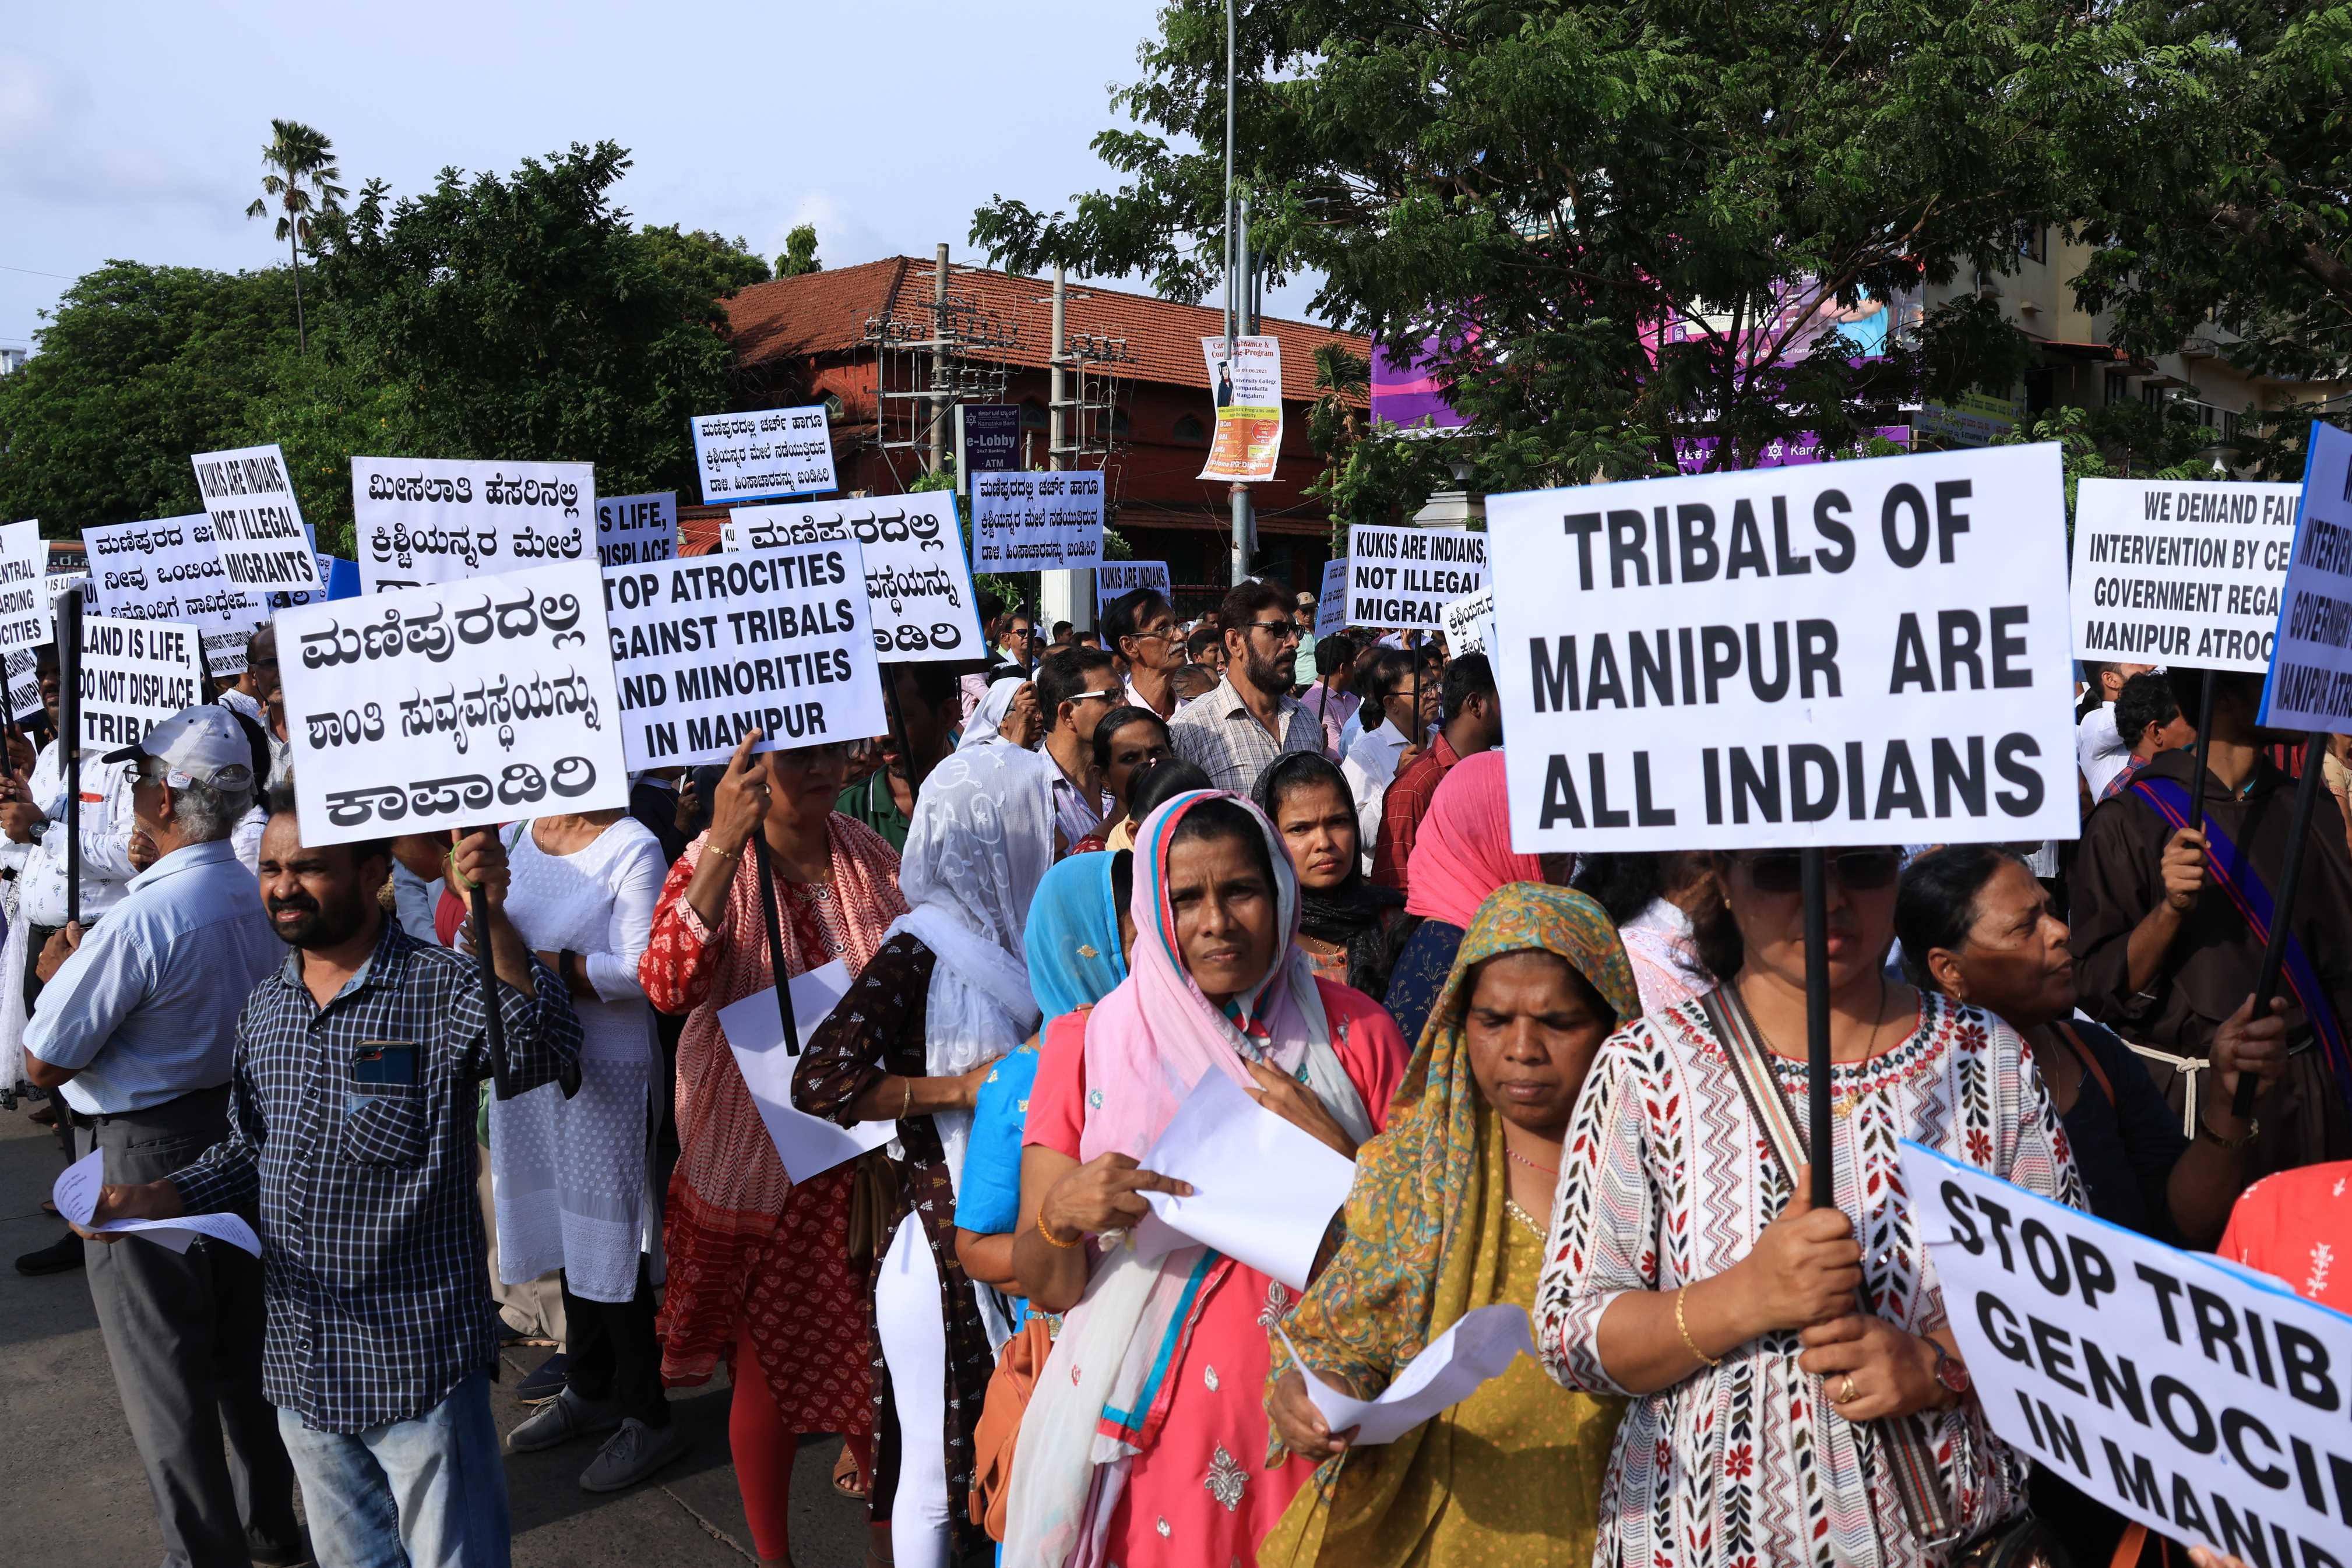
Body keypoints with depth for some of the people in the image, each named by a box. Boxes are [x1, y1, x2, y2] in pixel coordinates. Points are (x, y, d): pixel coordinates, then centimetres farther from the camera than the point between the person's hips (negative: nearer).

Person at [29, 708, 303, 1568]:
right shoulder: (264, 898, -2)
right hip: (241, 1133, 7)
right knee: (243, 1349, 21)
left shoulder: (138, 920, -25)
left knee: (162, 1369, 8)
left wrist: (61, 971, -2)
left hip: (145, 1157, -7)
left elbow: (43, 1064, -19)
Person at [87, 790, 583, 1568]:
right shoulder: (264, 1007, 6)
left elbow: (544, 1054, -35)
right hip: (301, 1364, 7)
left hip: (419, 1362, -6)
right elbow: (249, 1151, 17)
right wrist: (158, 1198, 0)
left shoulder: (441, 987, -15)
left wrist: (491, 918, -46)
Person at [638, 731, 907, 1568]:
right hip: (758, 1160, -3)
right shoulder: (715, 862, -12)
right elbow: (668, 986, -31)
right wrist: (724, 847, -38)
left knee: (873, 1354, 14)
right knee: (768, 1365, 11)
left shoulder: (871, 855, 0)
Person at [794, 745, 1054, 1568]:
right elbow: (819, 1080, -23)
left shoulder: (1014, 933, 7)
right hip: (943, 1236, -7)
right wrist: (959, 1088, -20)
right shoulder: (918, 955, -15)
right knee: (939, 1460, 8)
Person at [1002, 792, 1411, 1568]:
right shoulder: (1088, 1044, -3)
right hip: (1148, 1418, 0)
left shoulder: (1354, 1031, -1)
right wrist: (1061, 1213, -23)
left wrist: (1334, 1151, -15)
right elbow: (1043, 1286, -2)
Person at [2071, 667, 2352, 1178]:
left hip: (2305, 1092, 5)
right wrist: (2170, 910, -28)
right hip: (2190, 1102, -4)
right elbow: (2097, 990, -14)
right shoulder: (2130, 819, -13)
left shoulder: (2311, 811, 2)